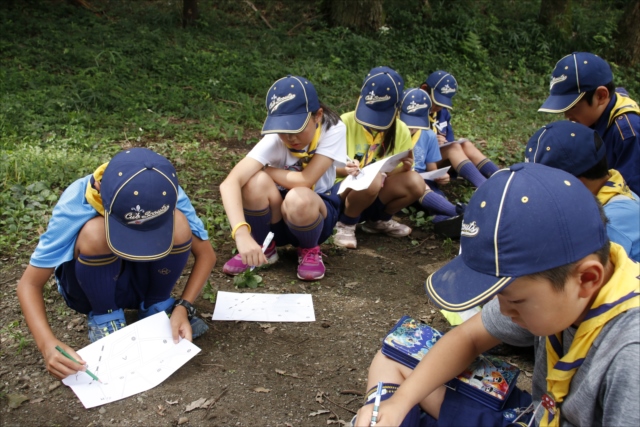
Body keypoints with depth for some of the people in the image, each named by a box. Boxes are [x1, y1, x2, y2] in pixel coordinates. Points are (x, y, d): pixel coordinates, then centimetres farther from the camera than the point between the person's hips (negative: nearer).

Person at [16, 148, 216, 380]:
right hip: (91, 287, -2)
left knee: (179, 225, -28)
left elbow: (206, 254, -13)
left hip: (144, 280, 2)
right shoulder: (74, 206, -31)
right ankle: (103, 316, -8)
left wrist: (183, 306, -28)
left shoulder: (169, 196, -25)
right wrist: (47, 343, -41)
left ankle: (157, 305, -3)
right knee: (95, 233, -35)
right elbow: (29, 284, -25)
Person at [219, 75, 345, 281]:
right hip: (279, 216, 1)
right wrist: (242, 235, -52)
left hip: (318, 212, -1)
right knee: (255, 181, -32)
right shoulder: (274, 140, -23)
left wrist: (266, 169, -17)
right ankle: (263, 248, -4)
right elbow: (229, 183, -37)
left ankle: (310, 250, -3)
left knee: (298, 198, -37)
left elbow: (305, 180, -31)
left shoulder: (333, 129, -22)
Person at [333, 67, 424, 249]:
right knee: (371, 179, -36)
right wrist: (345, 170, -33)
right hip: (342, 193, -4)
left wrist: (405, 167, -22)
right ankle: (346, 224, -7)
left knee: (415, 182, -22)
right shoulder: (345, 123, -15)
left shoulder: (401, 131, -4)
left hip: (378, 194, 4)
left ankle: (379, 221, 6)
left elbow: (396, 174, 2)